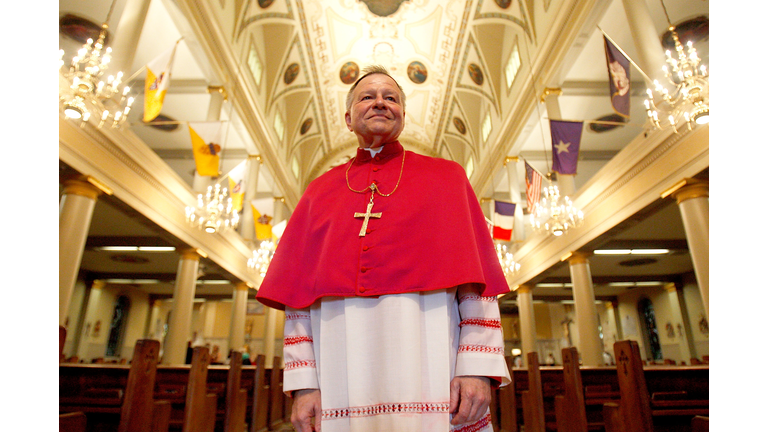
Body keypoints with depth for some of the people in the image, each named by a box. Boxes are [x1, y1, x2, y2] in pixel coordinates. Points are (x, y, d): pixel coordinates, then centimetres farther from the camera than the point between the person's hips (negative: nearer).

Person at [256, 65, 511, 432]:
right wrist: (303, 382, 0)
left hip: (429, 373, -1)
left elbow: (475, 279, 1)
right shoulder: (320, 192, 13)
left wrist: (478, 368, -9)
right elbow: (299, 296, 8)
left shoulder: (445, 177, 10)